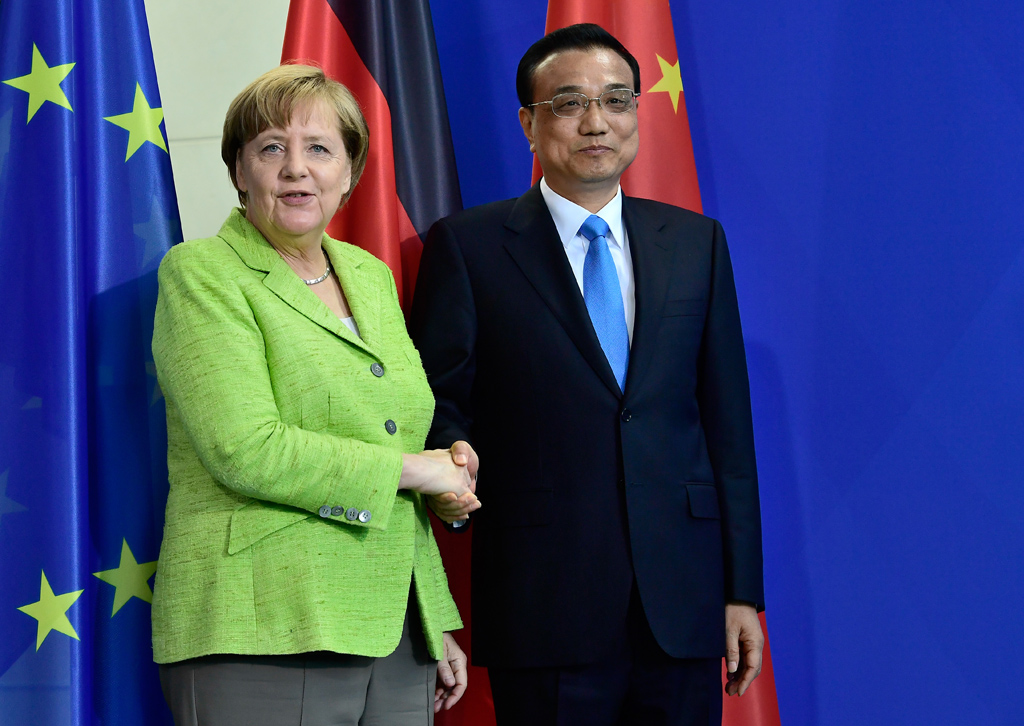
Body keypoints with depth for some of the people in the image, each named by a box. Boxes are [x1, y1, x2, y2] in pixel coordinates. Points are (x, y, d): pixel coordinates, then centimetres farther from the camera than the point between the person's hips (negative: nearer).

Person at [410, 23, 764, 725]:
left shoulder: (695, 242, 11)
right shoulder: (469, 246, 3)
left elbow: (727, 423, 10)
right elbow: (439, 410, 4)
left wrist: (743, 589, 7)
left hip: (683, 610, 3)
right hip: (545, 607, -3)